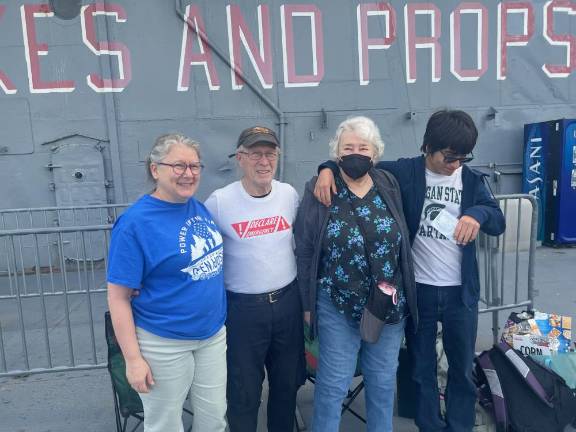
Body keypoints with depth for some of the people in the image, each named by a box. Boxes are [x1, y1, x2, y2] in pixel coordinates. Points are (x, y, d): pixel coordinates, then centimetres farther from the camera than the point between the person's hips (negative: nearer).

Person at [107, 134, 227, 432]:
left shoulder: (200, 208, 1)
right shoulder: (135, 223, -17)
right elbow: (118, 297, -14)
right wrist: (133, 359, -14)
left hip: (213, 335, 6)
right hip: (164, 345, -5)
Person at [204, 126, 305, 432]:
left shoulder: (289, 194, -2)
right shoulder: (219, 201, -13)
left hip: (288, 301, 4)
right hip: (242, 307, -4)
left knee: (287, 382, 21)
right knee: (244, 390, 11)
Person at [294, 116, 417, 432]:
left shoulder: (390, 186, 1)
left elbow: (401, 244, 7)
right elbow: (304, 251, -4)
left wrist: (399, 295, 7)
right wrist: (308, 303, -3)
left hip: (388, 304, 4)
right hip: (337, 306, -3)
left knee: (383, 382, 19)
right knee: (333, 383, 10)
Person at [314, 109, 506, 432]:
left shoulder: (472, 179, 2)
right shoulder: (404, 172, -6)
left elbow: (499, 222, -3)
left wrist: (478, 213, -25)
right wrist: (330, 168, -22)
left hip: (461, 292, 2)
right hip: (417, 289, -2)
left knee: (462, 369, 17)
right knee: (422, 369, 15)